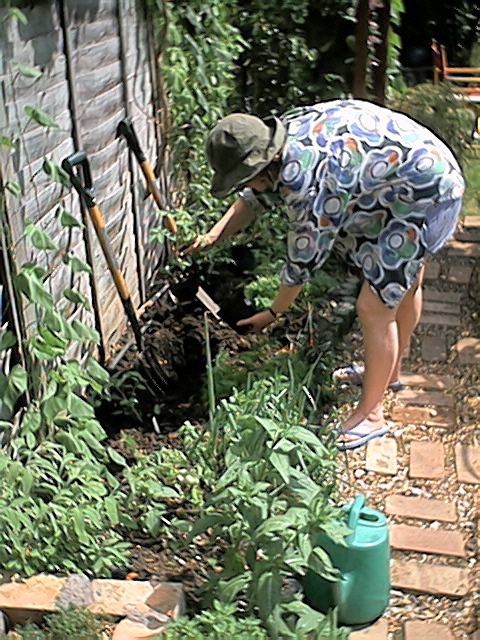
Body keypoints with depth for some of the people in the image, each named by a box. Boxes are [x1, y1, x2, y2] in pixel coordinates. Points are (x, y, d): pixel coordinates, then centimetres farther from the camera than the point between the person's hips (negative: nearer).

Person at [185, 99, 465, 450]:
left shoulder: (307, 181, -32)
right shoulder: (282, 136, -5)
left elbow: (304, 258, -19)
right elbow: (256, 197, 12)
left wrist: (274, 312, -4)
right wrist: (214, 236, 1)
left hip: (425, 195, -10)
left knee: (375, 308, -8)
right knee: (404, 281, 26)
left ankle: (371, 415, 9)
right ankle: (390, 371, 49)